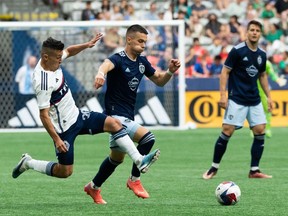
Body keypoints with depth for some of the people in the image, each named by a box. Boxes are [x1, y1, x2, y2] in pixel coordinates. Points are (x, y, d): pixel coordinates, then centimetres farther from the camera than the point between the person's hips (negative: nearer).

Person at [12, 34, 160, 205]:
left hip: (77, 115, 9)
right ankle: (28, 163, 21)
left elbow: (69, 52, 19)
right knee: (65, 171, -1)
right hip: (64, 128, -9)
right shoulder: (43, 83, -29)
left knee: (114, 124, -7)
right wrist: (56, 139, -27)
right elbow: (44, 115, -26)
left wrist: (87, 45, 3)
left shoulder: (52, 61, -4)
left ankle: (139, 161, -12)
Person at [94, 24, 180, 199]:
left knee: (117, 157, 16)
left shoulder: (142, 62, 7)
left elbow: (159, 81, 18)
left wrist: (170, 72, -4)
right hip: (116, 115, -9)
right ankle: (135, 179, -8)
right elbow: (107, 64, -41)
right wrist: (100, 73, -65)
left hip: (128, 116, 9)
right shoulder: (119, 59, -17)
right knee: (147, 137, -23)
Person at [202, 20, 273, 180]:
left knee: (260, 132, -2)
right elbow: (225, 72, -8)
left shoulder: (262, 54, 8)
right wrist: (223, 94, -15)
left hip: (254, 100, 6)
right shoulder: (237, 51, -9)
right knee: (227, 132, -8)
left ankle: (254, 170, 5)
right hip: (237, 100, -6)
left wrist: (268, 96, 16)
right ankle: (214, 168, 4)